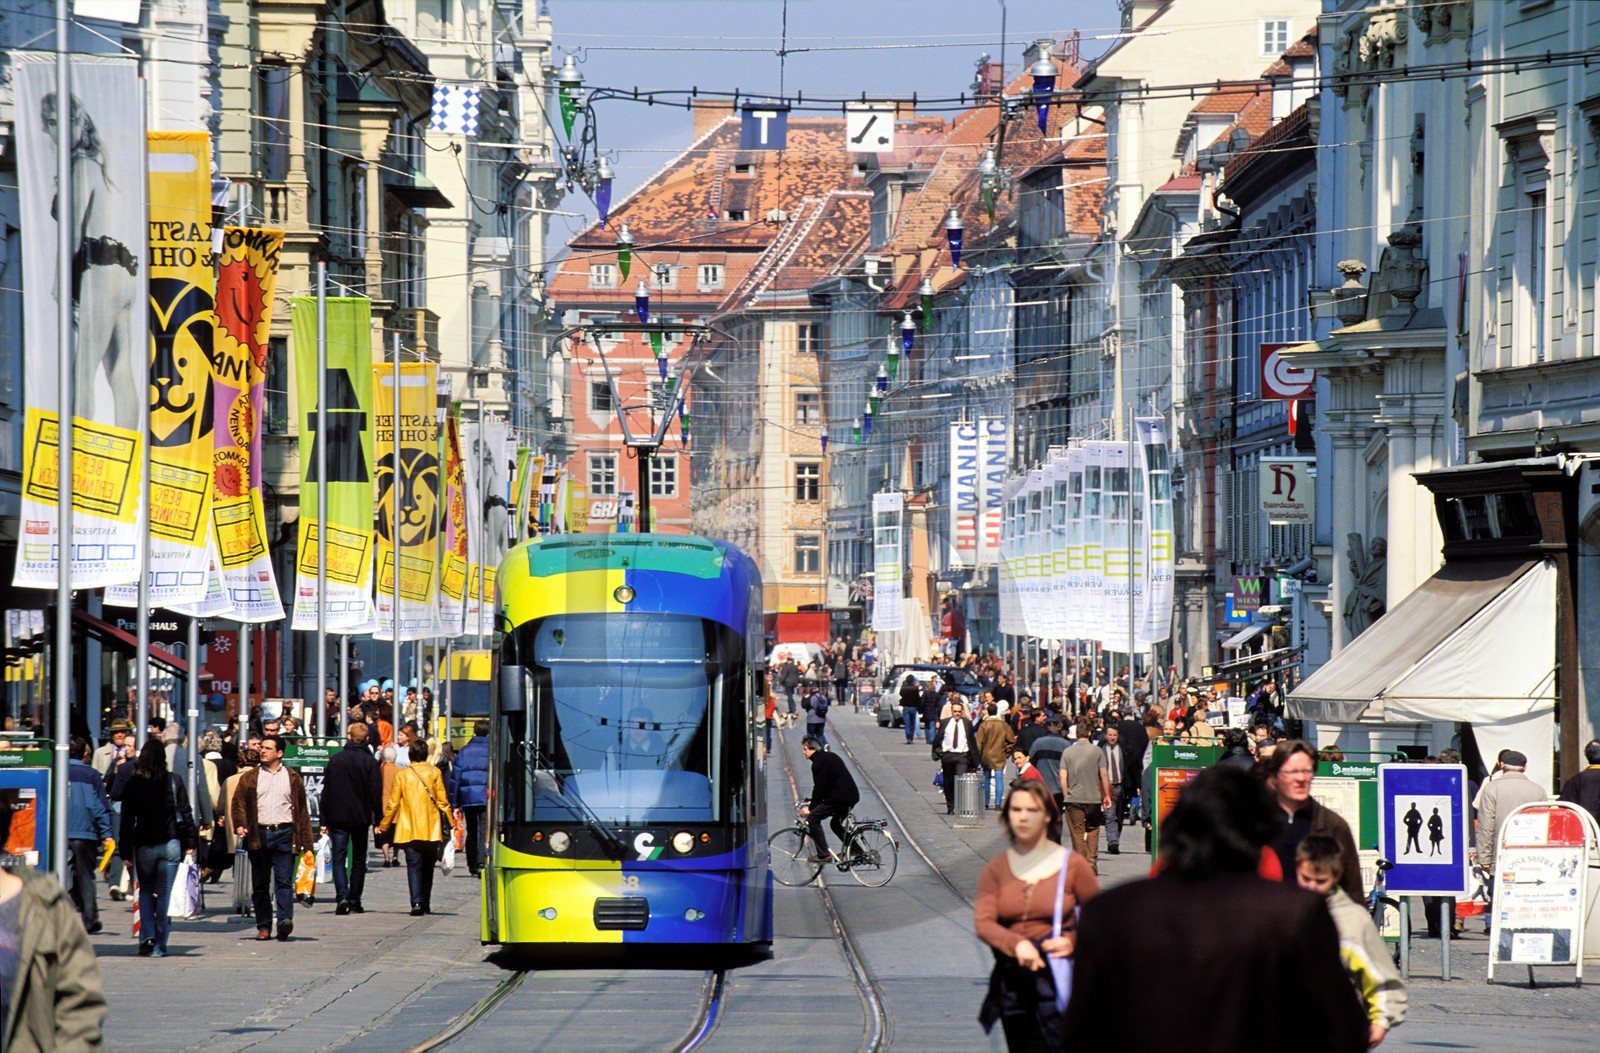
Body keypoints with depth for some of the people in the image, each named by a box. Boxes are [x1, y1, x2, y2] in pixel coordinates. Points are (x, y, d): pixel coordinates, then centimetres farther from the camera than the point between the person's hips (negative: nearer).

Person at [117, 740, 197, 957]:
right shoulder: (173, 782, -3)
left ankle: (147, 937, -2)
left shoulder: (133, 785, -3)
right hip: (170, 843, 0)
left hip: (144, 846, 0)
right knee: (164, 893, 4)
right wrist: (190, 842, 5)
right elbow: (185, 814, -2)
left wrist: (126, 851, 3)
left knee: (145, 891, 16)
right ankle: (159, 945, 3)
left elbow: (127, 821, -1)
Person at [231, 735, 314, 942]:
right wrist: (239, 825, -14)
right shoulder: (250, 778, 12)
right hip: (258, 835, 2)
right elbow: (239, 803, 5)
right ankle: (263, 927, 9)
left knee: (284, 881, -11)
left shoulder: (292, 778, 10)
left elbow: (302, 810, 9)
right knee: (260, 884, 4)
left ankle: (285, 920, -20)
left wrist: (306, 843, 4)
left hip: (284, 833, -2)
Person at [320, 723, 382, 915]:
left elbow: (326, 791, 2)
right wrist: (378, 819, 1)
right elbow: (375, 792, -6)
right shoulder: (370, 762, -5)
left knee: (338, 858, 0)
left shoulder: (334, 760, 0)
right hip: (361, 818, 0)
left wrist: (324, 821, 6)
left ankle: (342, 896, -20)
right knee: (358, 860, 10)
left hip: (337, 817, 0)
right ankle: (355, 902, 9)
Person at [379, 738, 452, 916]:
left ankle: (417, 902, -22)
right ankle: (425, 904, 18)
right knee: (428, 866, 14)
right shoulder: (434, 772, 0)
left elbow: (393, 804, 2)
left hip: (409, 829, -1)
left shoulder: (402, 775, 1)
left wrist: (383, 826, 13)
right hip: (431, 829, 1)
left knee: (414, 866, -5)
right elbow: (442, 801, -1)